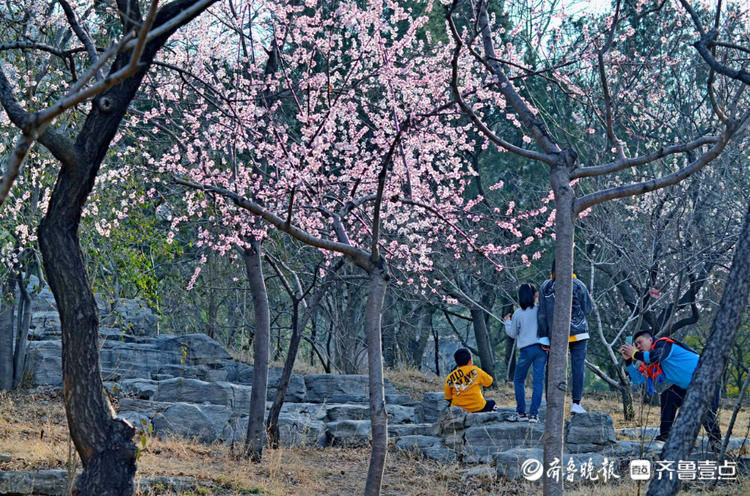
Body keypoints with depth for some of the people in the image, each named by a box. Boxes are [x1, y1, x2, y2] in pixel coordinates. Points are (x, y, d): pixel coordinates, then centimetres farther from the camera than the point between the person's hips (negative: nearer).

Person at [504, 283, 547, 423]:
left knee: (518, 380, 11)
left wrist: (507, 322, 24)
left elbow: (512, 334, 8)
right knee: (538, 381, 3)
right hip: (542, 348, 2)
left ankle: (521, 413, 7)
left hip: (526, 349, -2)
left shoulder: (518, 314, -2)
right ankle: (534, 414, -2)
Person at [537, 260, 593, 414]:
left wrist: (543, 337, 8)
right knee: (578, 367, -1)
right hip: (577, 332, -3)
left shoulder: (545, 287, 2)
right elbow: (588, 308, 0)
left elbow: (541, 314, 3)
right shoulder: (577, 285, -7)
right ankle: (576, 403, -6)